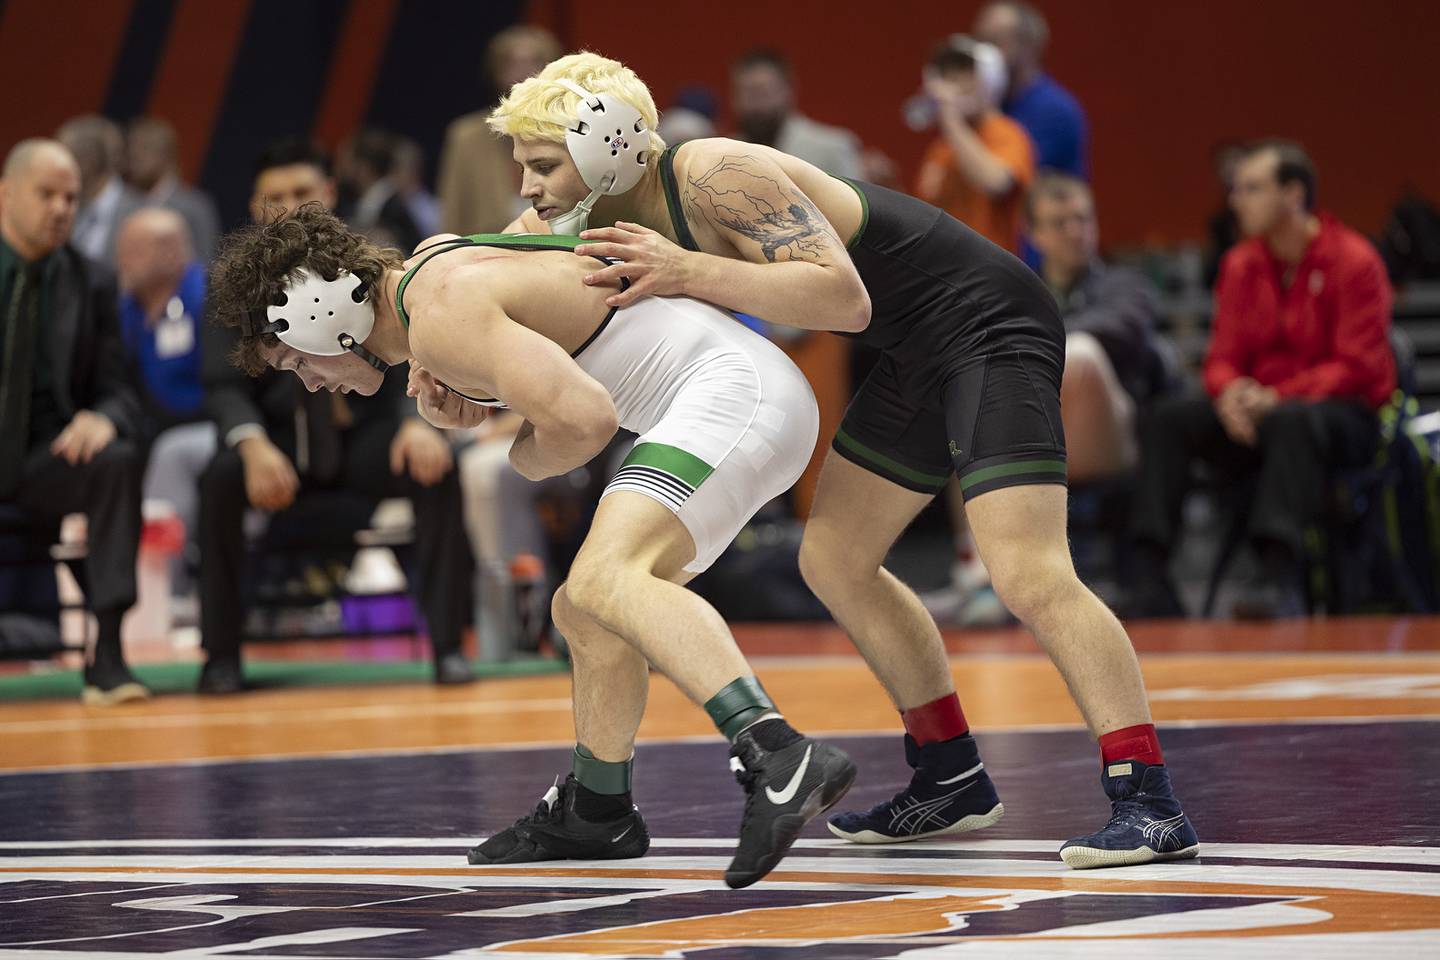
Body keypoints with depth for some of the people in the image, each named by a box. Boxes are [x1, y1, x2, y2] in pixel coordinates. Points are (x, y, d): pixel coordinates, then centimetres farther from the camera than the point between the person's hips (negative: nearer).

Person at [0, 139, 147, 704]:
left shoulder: (91, 285, 8)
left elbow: (117, 395, 8)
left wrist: (104, 420, -17)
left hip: (46, 459, 2)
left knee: (117, 461, -31)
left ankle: (107, 653, -33)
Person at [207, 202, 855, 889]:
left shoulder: (443, 313, -16)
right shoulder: (429, 261, 15)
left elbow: (585, 418, -26)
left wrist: (527, 458, -4)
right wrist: (446, 404, 9)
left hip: (734, 388, -11)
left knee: (603, 580, -31)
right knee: (585, 613, 21)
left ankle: (779, 759, -49)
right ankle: (595, 813, 39)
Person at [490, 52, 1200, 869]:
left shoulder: (718, 178, -24)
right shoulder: (621, 212, 4)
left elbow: (844, 297, -33)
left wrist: (691, 273, -36)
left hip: (991, 331, -10)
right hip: (920, 355, 10)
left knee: (1030, 576, -21)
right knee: (834, 560, 14)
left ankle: (1151, 805, -20)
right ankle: (953, 782, 23)